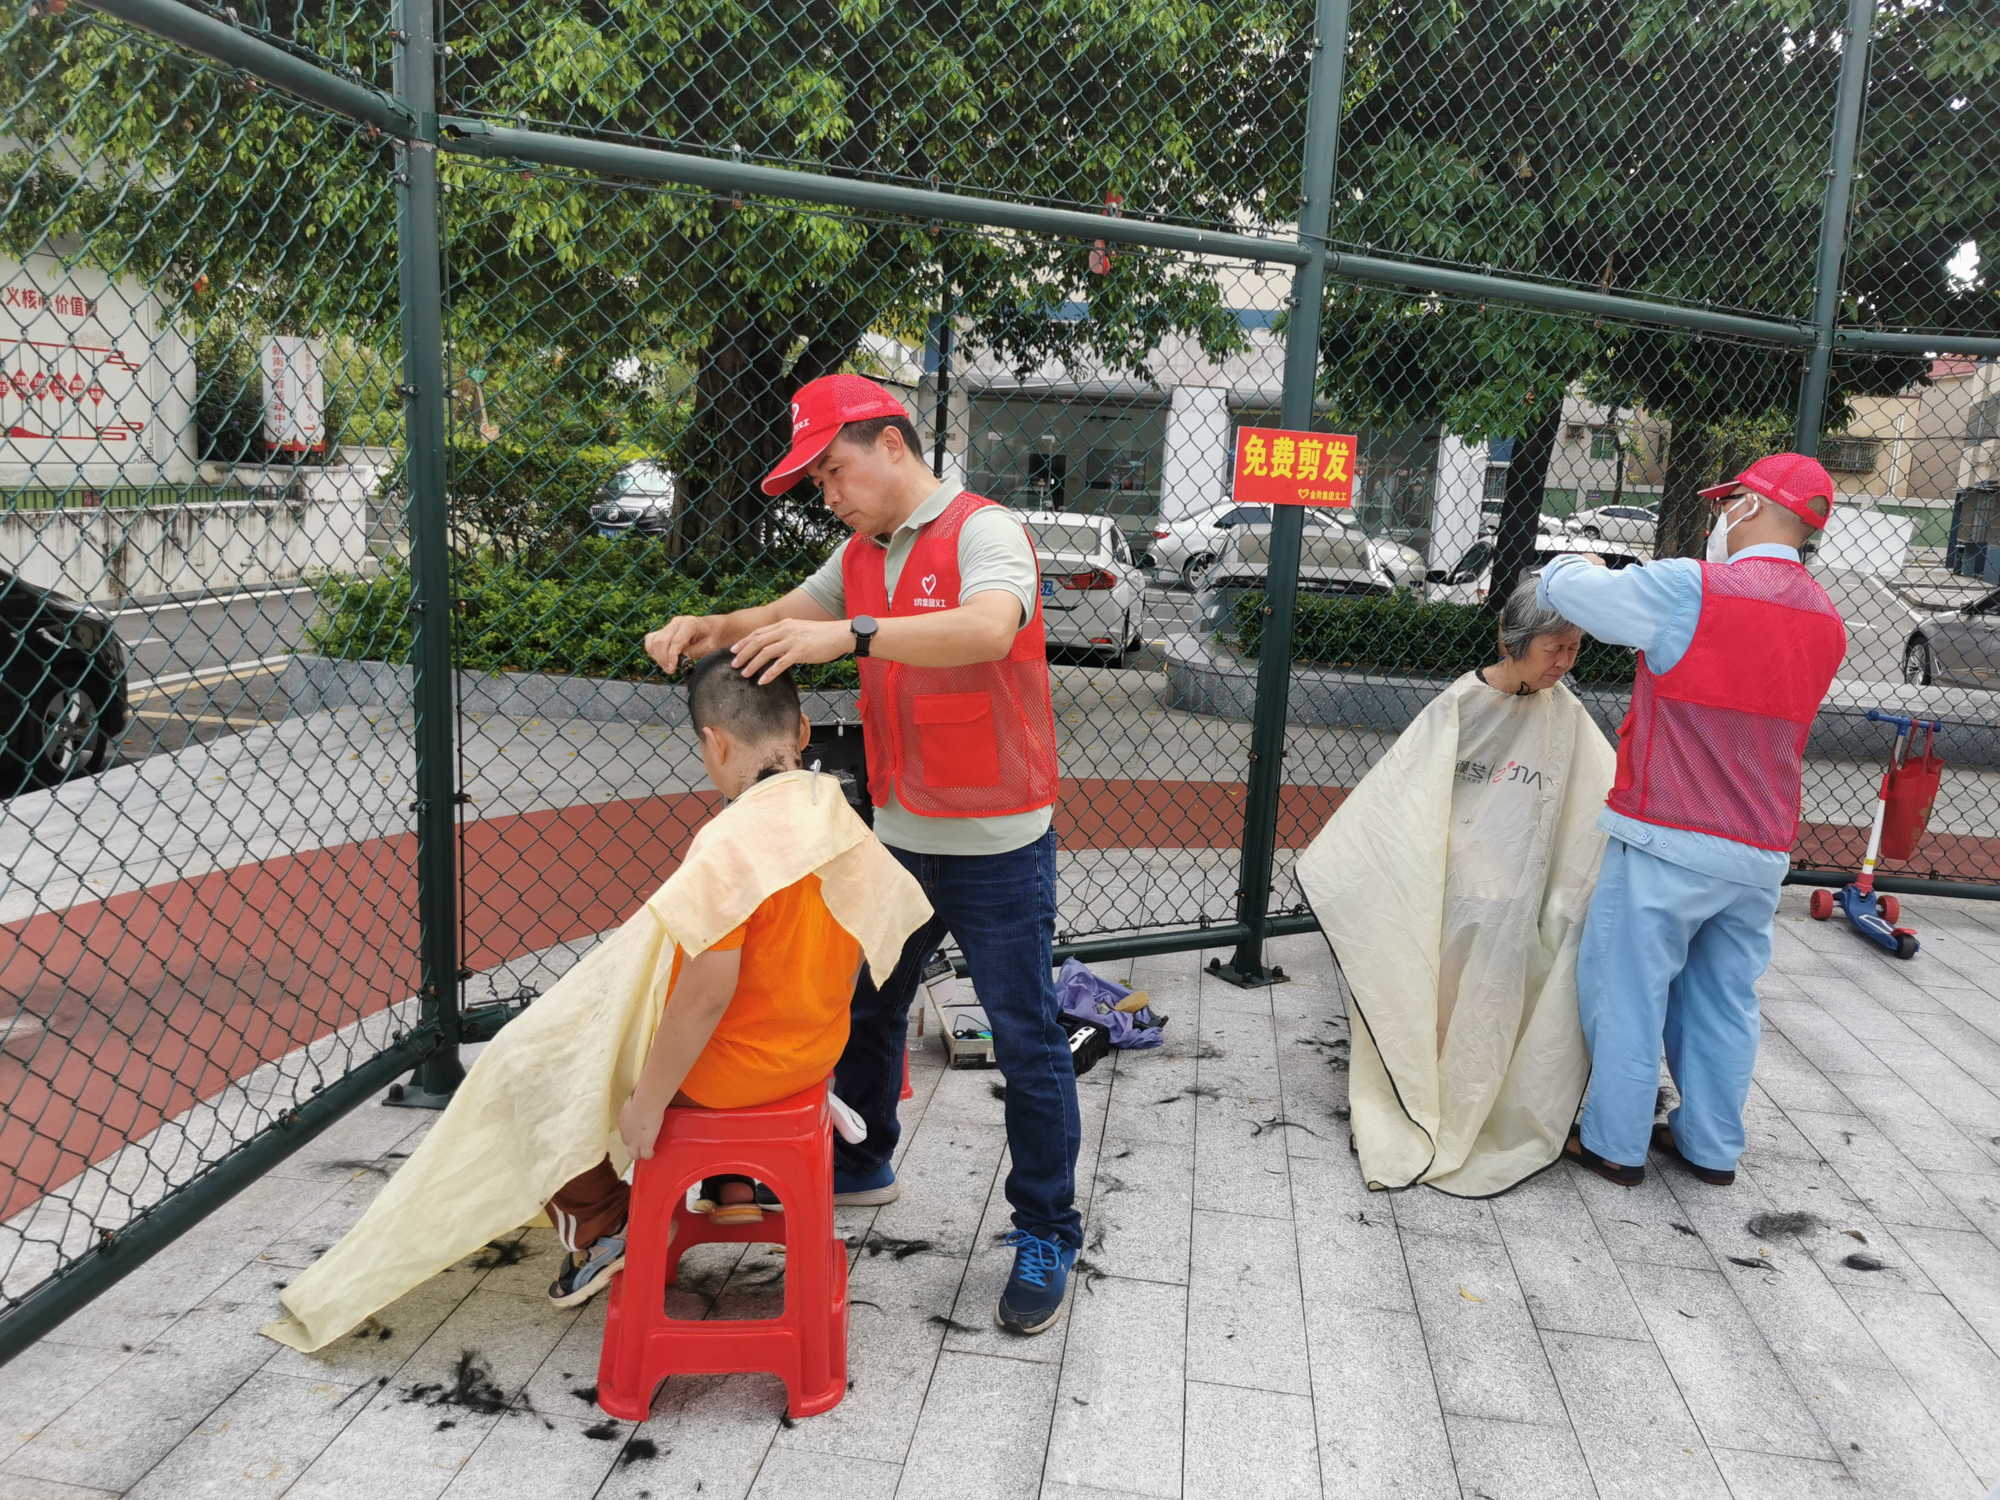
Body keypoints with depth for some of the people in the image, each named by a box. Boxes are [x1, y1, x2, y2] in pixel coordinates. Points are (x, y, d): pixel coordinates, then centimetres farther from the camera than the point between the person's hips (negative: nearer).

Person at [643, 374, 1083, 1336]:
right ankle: (859, 1165, 43)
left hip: (996, 846, -8)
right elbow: (783, 620, 10)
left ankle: (1046, 1238, 17)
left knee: (1026, 1043, 3)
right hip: (898, 834, 8)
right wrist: (709, 630, -12)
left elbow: (989, 629, -35)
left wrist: (850, 635, -41)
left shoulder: (983, 531, -15)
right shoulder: (861, 555, 10)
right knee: (865, 1008, 21)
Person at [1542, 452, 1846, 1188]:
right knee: (1724, 999, 16)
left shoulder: (1691, 589, -15)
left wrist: (1579, 567, 17)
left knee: (1628, 990, 6)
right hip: (1762, 851, 7)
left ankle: (1615, 1143, 14)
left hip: (1668, 839, -7)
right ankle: (1711, 1146, 27)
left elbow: (1565, 589, -8)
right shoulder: (1827, 623, 8)